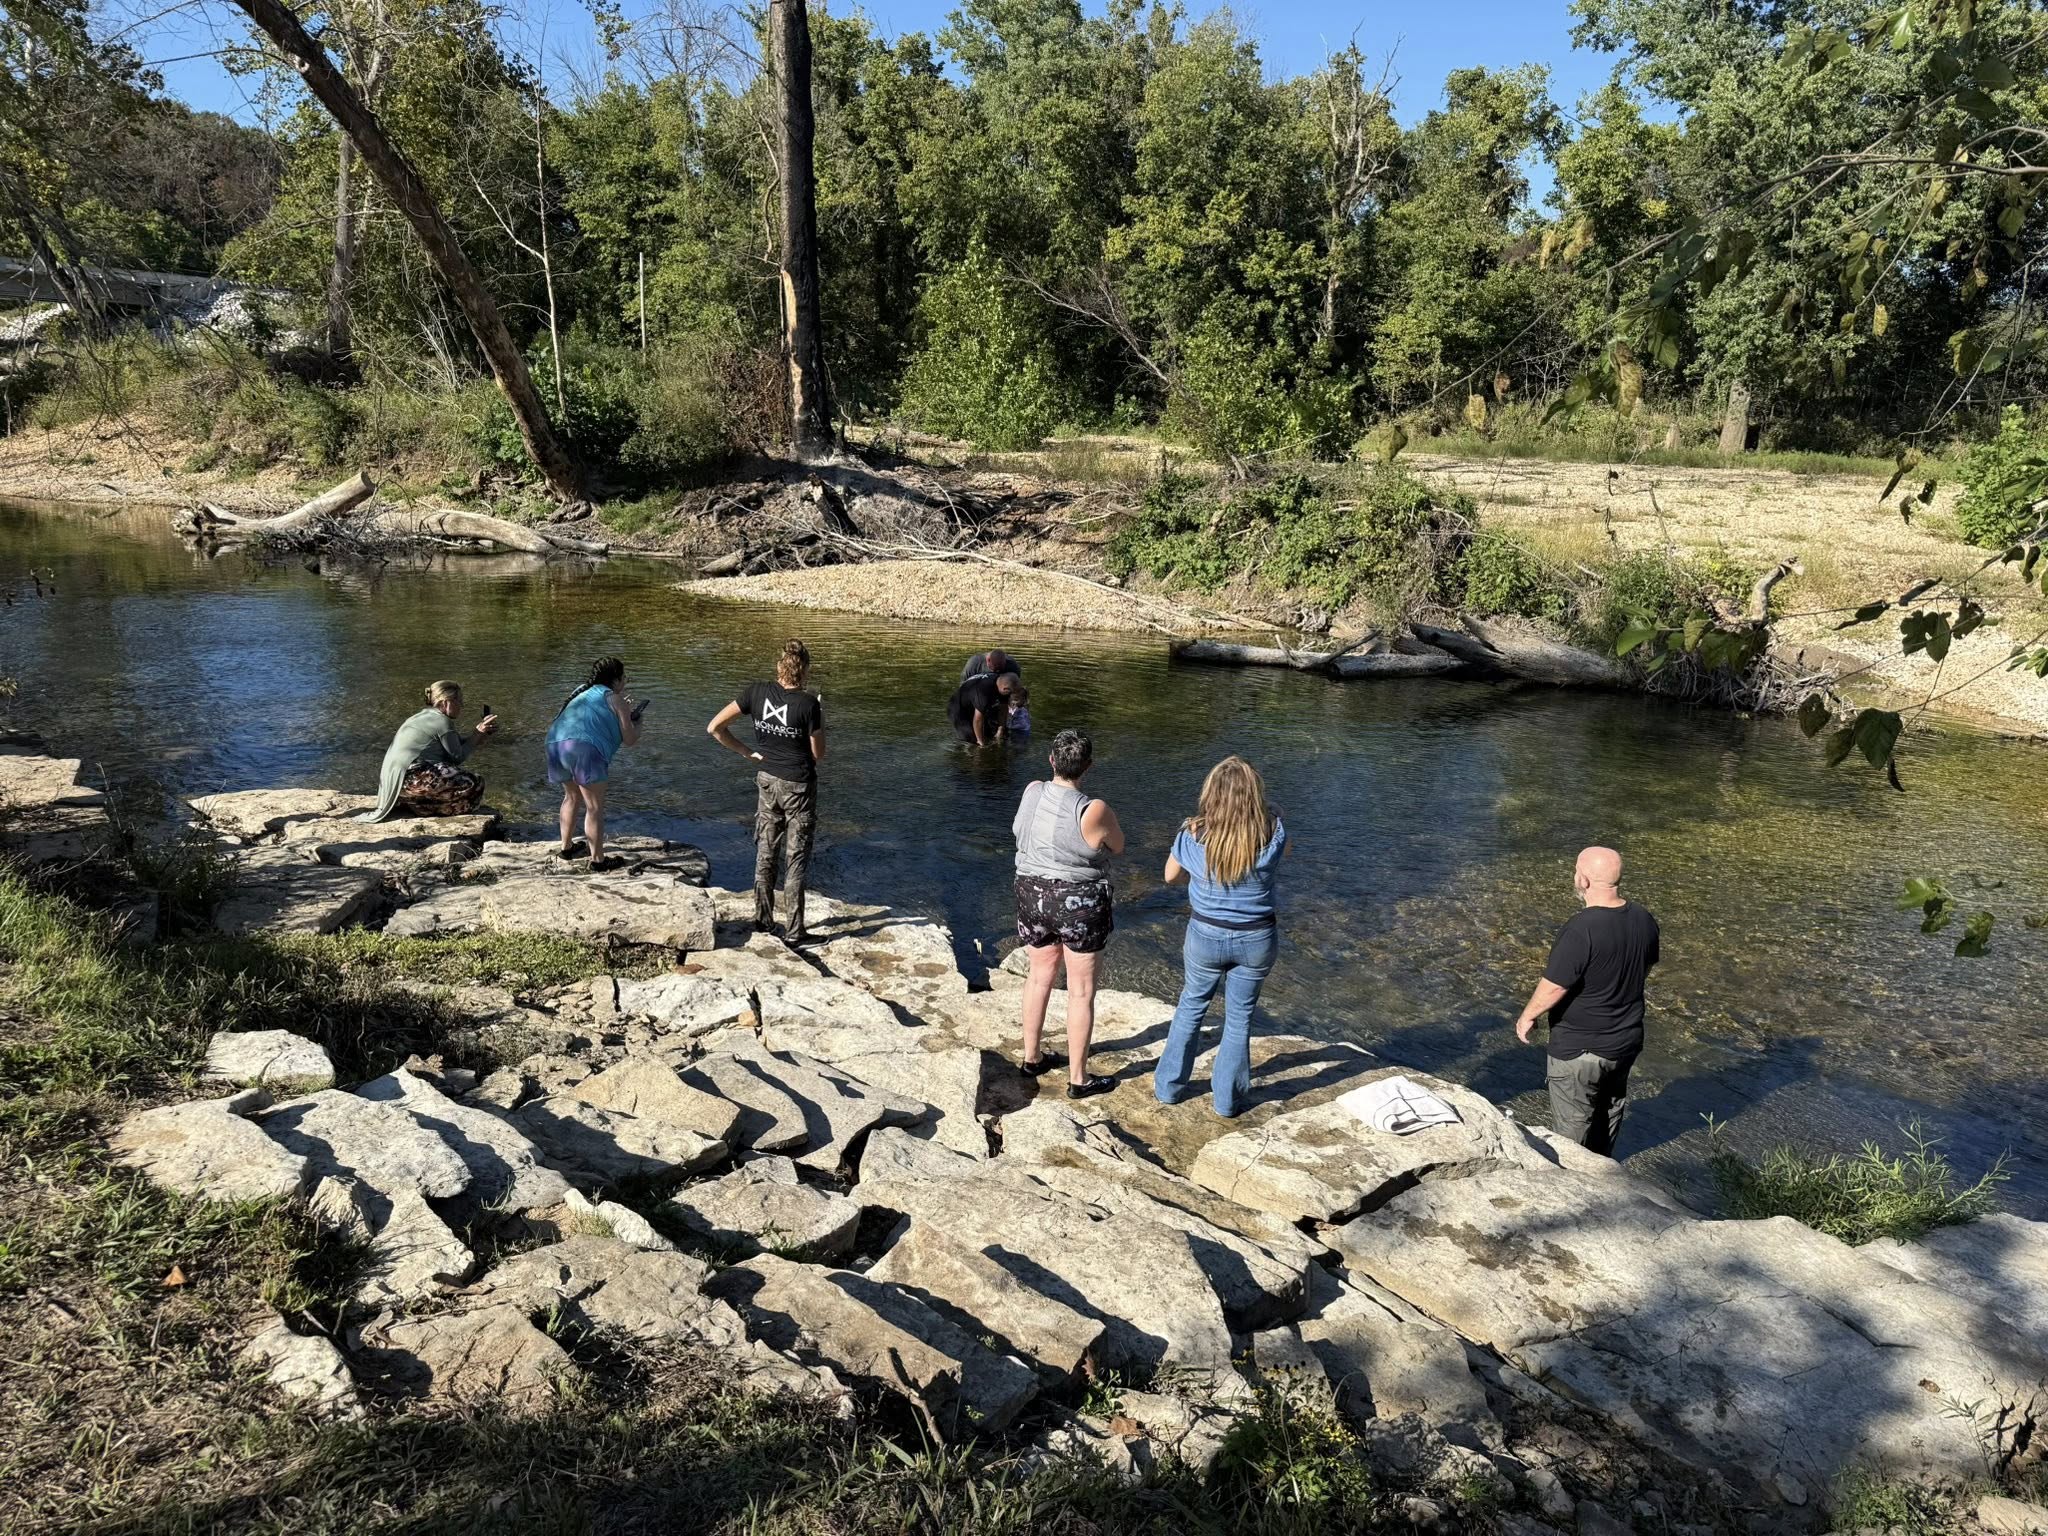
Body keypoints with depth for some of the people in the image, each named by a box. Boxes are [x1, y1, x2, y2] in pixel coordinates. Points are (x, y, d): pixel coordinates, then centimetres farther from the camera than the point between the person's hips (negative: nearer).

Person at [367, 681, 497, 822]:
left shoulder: (423, 716, 20)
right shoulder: (443, 722, -8)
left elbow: (455, 747, 18)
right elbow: (458, 757, -4)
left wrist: (480, 732, 13)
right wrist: (478, 735, 5)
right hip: (411, 778, -10)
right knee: (473, 785, -13)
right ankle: (421, 806, -10)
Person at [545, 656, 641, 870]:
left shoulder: (583, 693, 30)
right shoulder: (614, 698, 11)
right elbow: (629, 740, 10)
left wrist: (623, 711, 44)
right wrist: (636, 721, 29)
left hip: (556, 744, 7)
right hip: (584, 748, -7)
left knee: (572, 797, 28)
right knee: (594, 807, 1)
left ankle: (566, 847, 35)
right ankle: (597, 860, 3)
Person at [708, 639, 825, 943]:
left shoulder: (756, 692, -7)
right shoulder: (809, 704, -18)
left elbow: (715, 727, -6)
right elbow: (818, 755, -9)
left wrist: (746, 752, 2)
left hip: (767, 781, 4)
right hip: (799, 786, -4)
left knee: (766, 854, 17)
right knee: (797, 860, 5)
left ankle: (762, 919, 26)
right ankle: (792, 931, 10)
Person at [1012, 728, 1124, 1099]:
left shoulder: (1032, 793, -9)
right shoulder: (1093, 811, -23)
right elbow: (1118, 847, -5)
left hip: (1034, 894, 5)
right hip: (1080, 903, -5)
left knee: (1040, 975, 23)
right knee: (1081, 991, 7)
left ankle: (1032, 1056, 37)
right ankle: (1078, 1079, 16)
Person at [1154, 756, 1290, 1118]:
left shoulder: (1194, 834, -19)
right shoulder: (1272, 832, -19)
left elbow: (1169, 875, 1)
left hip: (1206, 937, 0)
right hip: (1256, 939, 0)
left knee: (1191, 1008, 21)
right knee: (1239, 1016, 16)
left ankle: (1167, 1087, 32)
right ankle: (1228, 1099, 28)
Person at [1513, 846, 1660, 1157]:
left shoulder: (1581, 930, -31)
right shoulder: (1644, 920, -7)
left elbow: (1554, 987, -26)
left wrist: (1527, 1016, -8)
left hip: (1579, 1049, -8)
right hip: (1627, 1039, 8)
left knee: (1571, 1126, 12)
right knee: (1611, 1106, 27)